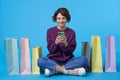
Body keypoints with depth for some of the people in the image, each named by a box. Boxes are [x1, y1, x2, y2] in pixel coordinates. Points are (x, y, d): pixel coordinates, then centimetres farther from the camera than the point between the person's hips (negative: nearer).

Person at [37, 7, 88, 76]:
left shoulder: (71, 32, 1)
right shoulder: (50, 31, 0)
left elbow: (71, 51, -4)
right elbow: (51, 50, -3)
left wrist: (66, 44, -24)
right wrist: (56, 43, -23)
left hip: (68, 60, 1)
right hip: (53, 60, -1)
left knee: (84, 59, -27)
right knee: (40, 61, -31)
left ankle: (54, 70, -23)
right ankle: (70, 71, -27)